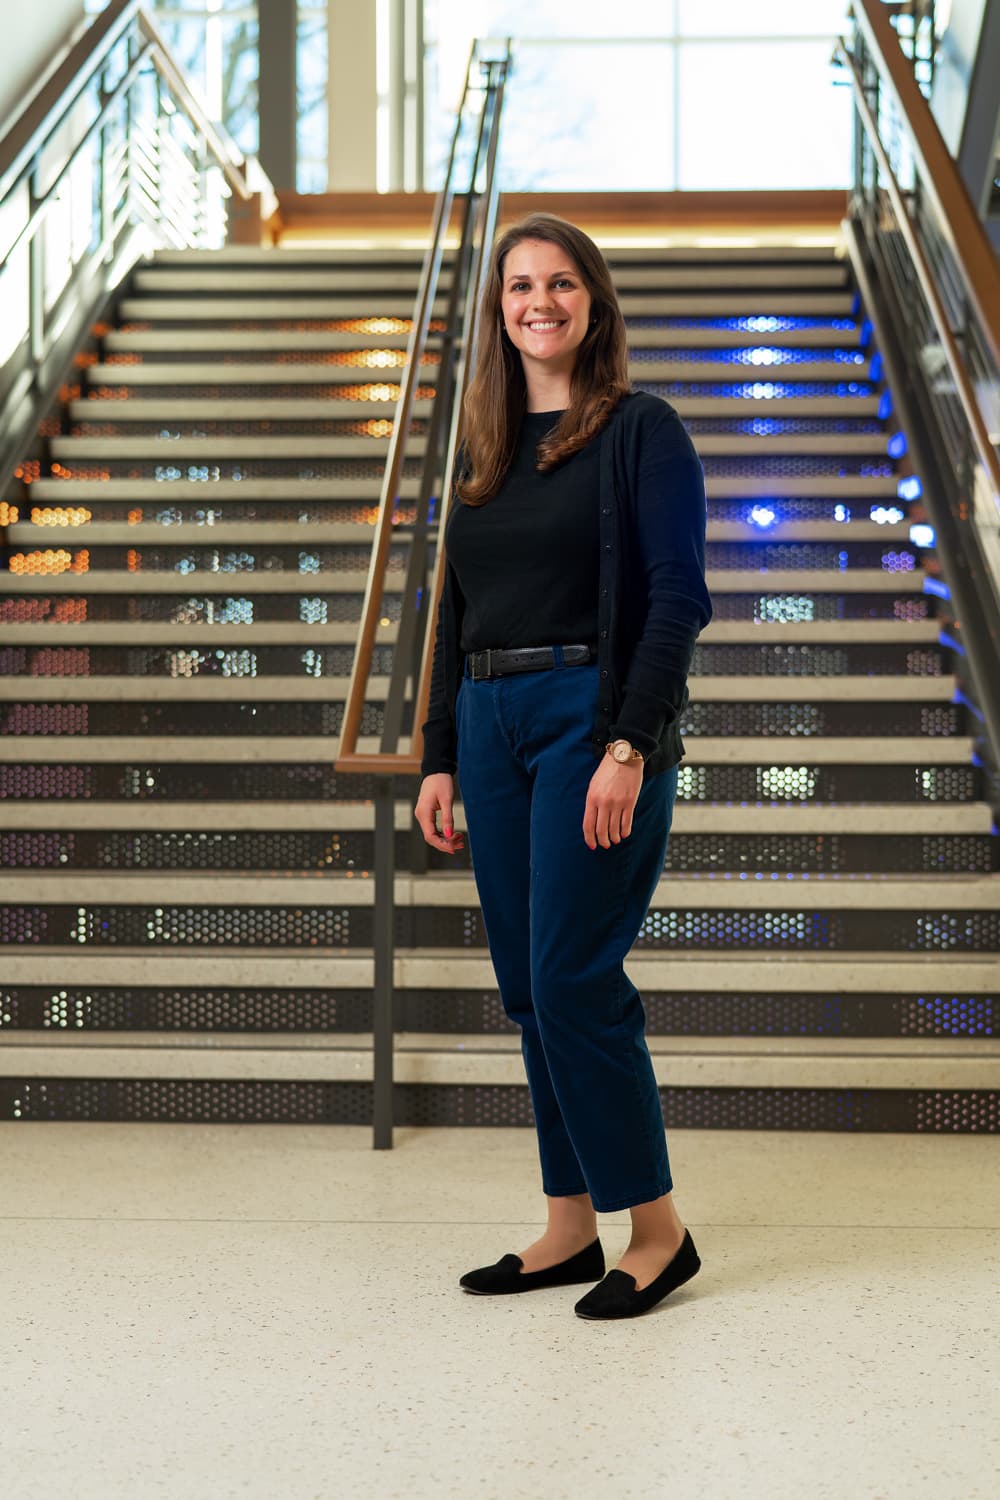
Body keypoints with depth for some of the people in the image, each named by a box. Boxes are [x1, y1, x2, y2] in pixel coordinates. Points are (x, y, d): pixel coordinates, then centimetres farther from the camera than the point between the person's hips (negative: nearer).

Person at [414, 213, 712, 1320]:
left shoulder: (640, 430, -4)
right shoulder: (484, 446, 15)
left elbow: (677, 597, -11)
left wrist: (629, 744, -20)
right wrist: (440, 758, 12)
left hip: (594, 719, -7)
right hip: (492, 726, 7)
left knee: (572, 981, -9)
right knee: (528, 988, 8)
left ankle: (657, 1228, 5)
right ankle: (571, 1227, 18)